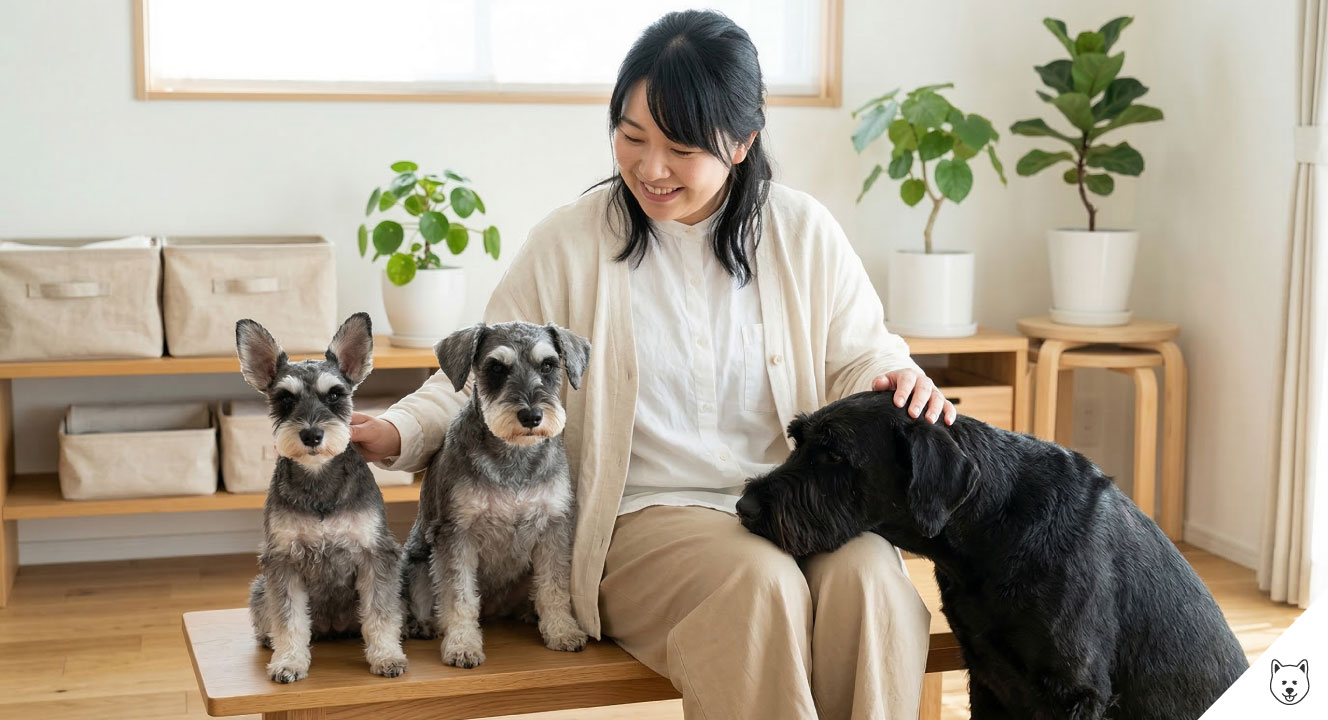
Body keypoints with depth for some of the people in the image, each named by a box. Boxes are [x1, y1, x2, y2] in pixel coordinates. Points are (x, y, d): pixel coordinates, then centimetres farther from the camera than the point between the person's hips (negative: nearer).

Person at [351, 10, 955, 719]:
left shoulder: (804, 233, 7)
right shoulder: (570, 241, 3)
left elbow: (857, 353, 13)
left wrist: (894, 379, -11)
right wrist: (399, 432, -11)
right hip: (646, 515, -2)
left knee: (867, 572, -30)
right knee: (760, 583, -33)